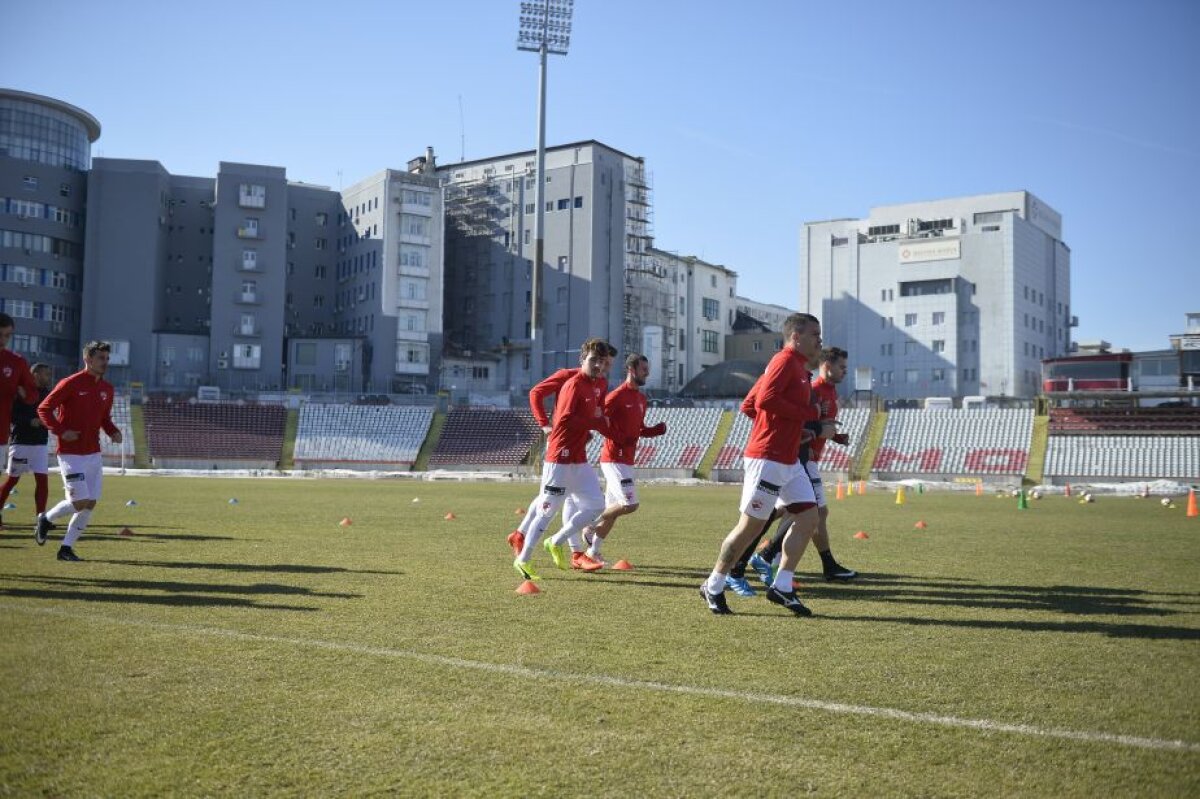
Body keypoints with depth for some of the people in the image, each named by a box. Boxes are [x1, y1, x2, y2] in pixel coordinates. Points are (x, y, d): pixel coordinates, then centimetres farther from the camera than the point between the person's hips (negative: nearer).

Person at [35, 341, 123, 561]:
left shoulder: (107, 388, 10)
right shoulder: (70, 384, -9)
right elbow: (43, 409, -7)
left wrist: (113, 432, 3)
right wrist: (61, 431, -16)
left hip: (94, 454, 7)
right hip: (71, 454, -6)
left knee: (91, 503, 2)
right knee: (80, 502, -11)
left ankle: (66, 548, 14)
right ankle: (45, 519, 18)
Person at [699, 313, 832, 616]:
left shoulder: (798, 367, 18)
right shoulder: (785, 361, -12)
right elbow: (765, 400, -26)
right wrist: (809, 413, -18)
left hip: (789, 461, 10)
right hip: (768, 459, -10)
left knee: (808, 517, 5)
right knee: (751, 526, -2)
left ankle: (781, 587, 11)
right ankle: (713, 588, 12)